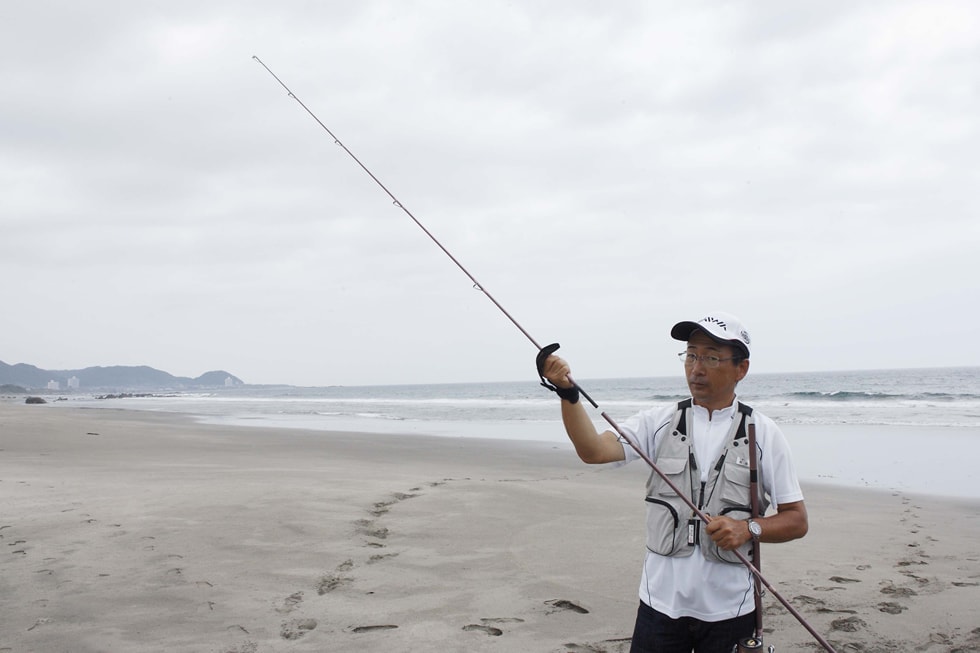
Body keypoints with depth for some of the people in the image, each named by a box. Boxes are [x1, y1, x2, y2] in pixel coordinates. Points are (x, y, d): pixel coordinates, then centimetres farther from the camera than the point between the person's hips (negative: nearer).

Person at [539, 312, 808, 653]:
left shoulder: (763, 433, -1)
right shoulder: (659, 422, 1)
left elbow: (797, 520, 2)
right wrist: (568, 392, -27)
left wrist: (749, 528, -17)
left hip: (729, 610, -1)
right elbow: (593, 450, -14)